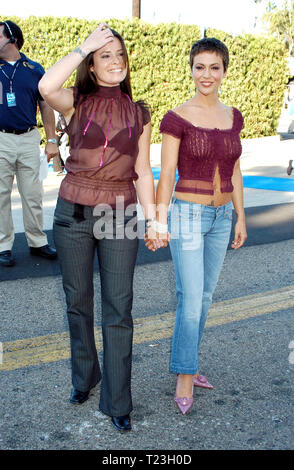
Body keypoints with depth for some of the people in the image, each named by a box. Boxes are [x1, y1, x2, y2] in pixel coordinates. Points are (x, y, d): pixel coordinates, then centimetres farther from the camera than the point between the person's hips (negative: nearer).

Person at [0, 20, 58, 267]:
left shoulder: (35, 69, 7)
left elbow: (45, 105, 9)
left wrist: (51, 140, 5)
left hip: (29, 138, 1)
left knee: (33, 194, 7)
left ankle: (37, 242, 19)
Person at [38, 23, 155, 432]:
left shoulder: (139, 114, 6)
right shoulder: (76, 104, 0)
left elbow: (143, 172, 7)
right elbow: (46, 87, -23)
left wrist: (152, 218, 2)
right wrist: (83, 47, -14)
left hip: (119, 214, 1)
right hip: (73, 213, 0)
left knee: (118, 310, 1)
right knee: (78, 302, 13)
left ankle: (117, 402, 14)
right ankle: (84, 379, 36)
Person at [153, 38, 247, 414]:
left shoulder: (233, 117, 7)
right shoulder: (177, 119, -9)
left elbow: (234, 172, 12)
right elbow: (166, 175, -10)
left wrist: (240, 218, 12)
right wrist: (159, 223, -16)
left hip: (221, 217, 6)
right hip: (188, 216, -6)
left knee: (204, 295, 14)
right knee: (190, 300, -5)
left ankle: (187, 361, 30)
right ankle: (184, 376, 11)